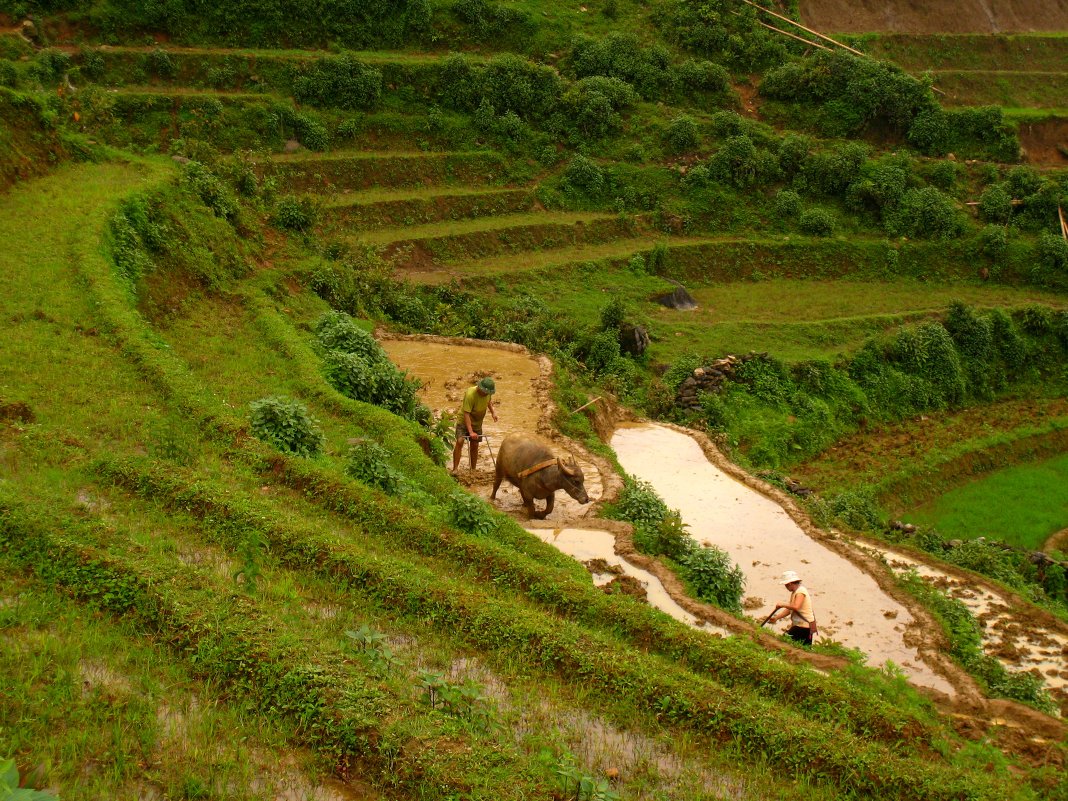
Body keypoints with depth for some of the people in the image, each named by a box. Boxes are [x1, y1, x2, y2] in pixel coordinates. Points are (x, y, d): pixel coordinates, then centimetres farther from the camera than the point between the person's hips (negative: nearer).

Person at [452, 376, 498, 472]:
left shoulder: (488, 393, -10)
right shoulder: (470, 394, -31)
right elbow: (466, 414, -32)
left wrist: (493, 411, -3)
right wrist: (471, 432, -36)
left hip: (477, 423, 6)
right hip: (464, 421, -6)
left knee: (475, 445, 5)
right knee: (460, 441, -20)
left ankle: (473, 470, 17)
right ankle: (455, 469, -18)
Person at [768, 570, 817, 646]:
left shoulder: (801, 591, -15)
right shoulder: (794, 593, 15)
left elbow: (796, 607, -31)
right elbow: (789, 610, 17)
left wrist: (782, 605, -19)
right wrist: (776, 618, 7)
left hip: (805, 626, -10)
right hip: (798, 625, 10)